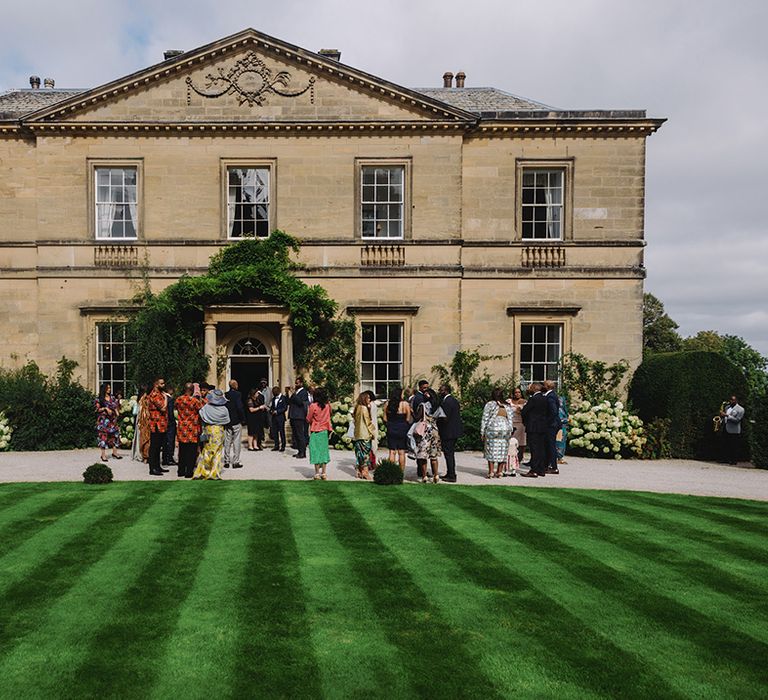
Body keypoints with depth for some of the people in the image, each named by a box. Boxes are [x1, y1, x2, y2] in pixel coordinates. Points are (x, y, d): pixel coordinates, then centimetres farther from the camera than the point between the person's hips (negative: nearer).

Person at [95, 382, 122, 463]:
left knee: (114, 434, 3)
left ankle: (114, 452, 12)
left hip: (112, 419, 4)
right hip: (103, 419, -4)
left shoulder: (113, 398, 11)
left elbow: (115, 407, 12)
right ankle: (103, 454, -2)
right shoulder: (99, 399, -1)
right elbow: (97, 409, -3)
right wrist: (105, 408, -16)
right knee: (103, 436, -5)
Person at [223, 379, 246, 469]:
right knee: (237, 442, 2)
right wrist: (243, 419, -8)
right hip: (236, 422, -4)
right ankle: (235, 462, 2)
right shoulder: (238, 394, -12)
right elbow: (240, 407, -18)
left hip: (227, 422, 5)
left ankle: (226, 462, 15)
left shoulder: (225, 395, 2)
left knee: (227, 442, 12)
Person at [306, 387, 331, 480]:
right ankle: (323, 473, 11)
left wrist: (308, 410, 8)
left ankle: (317, 473, 3)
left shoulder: (313, 406, -13)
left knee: (316, 451, 2)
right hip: (325, 431, 4)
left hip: (315, 431, -4)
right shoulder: (327, 406, -1)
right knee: (324, 450, 9)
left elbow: (308, 420, -6)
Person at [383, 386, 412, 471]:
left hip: (391, 430, 3)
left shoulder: (387, 404, 0)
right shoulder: (405, 404, -10)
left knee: (392, 452, 7)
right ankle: (402, 472, 8)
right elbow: (408, 419, -9)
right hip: (402, 430, -3)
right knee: (401, 452, 5)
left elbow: (385, 419, 4)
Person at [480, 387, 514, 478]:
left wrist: (482, 432, 5)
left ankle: (491, 472, 0)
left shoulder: (489, 404, 0)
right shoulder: (507, 406, 11)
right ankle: (499, 471, 11)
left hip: (493, 428, -3)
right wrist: (510, 432, 17)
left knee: (491, 450, 2)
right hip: (505, 429, 3)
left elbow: (484, 419, 0)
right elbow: (510, 420, 11)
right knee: (503, 451, 9)